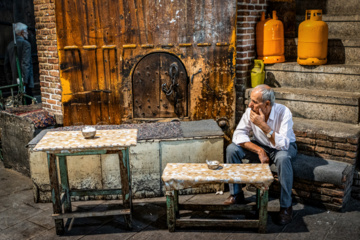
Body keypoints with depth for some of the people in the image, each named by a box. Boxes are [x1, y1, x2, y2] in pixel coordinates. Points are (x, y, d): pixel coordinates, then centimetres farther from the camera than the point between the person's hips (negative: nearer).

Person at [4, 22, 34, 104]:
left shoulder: (10, 45, 15)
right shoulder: (25, 44, -8)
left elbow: (6, 64, 17)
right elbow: (25, 63, -16)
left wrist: (9, 80, 21)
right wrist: (24, 80, -17)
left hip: (15, 81, 8)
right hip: (24, 81, -8)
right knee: (28, 102, -7)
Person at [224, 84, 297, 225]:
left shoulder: (283, 113, -29)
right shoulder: (250, 112, -18)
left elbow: (283, 144, -36)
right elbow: (238, 135, -17)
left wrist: (263, 125, -41)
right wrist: (259, 151, -27)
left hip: (284, 147, -4)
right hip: (260, 146, 4)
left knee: (282, 158, -39)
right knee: (232, 149, -16)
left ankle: (286, 206, -23)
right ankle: (236, 194, -2)